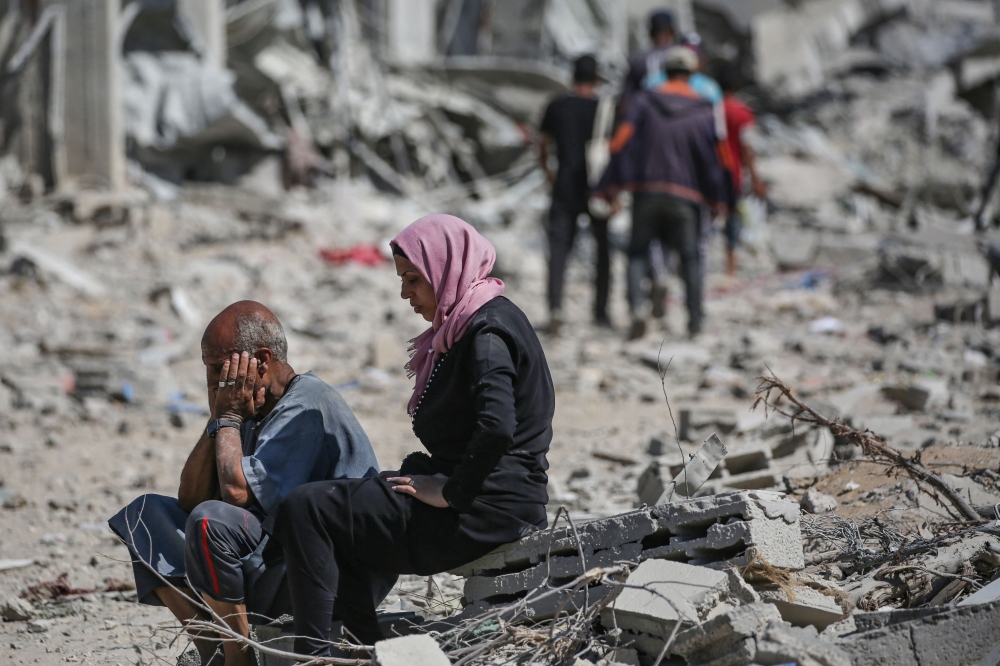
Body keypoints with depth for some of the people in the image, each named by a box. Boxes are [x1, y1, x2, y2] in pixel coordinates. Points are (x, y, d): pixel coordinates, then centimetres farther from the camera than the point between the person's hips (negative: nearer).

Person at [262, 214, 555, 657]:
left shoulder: (488, 332, -16)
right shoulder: (468, 325, 16)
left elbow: (496, 428, -31)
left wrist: (449, 493, -20)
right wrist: (432, 476, 11)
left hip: (484, 514, -11)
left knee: (306, 511, -10)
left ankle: (313, 653, -10)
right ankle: (371, 651, 12)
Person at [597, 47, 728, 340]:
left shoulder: (645, 102, 0)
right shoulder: (703, 111, 0)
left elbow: (621, 144, -6)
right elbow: (712, 158, -1)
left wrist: (610, 189, -3)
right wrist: (717, 200, 8)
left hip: (646, 193, 0)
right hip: (685, 195, 0)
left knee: (638, 252, 10)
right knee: (690, 256, 14)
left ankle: (636, 309, -11)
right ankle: (695, 319, 10)